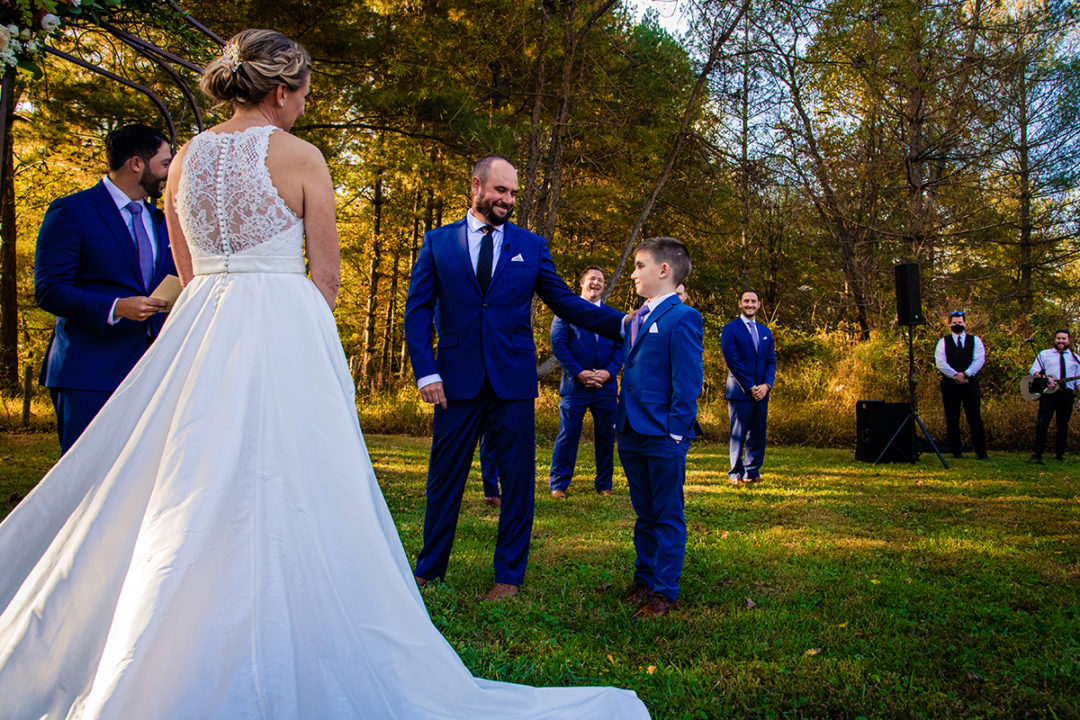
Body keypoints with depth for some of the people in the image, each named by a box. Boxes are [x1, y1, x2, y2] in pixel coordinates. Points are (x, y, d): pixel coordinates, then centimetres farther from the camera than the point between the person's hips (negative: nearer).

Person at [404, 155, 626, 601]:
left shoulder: (531, 246, 9)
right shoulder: (438, 242, 7)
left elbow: (566, 303, 7)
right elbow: (418, 309, 4)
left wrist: (625, 325, -4)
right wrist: (425, 371, -8)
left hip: (513, 381, 1)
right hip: (456, 380, 0)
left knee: (517, 480, 5)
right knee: (444, 478, 7)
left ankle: (509, 576, 19)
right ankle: (429, 569, 24)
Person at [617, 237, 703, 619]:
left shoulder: (682, 318, -11)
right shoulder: (637, 319, 15)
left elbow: (688, 381, -14)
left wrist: (675, 431, -17)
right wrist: (622, 423, 16)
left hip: (663, 438, -8)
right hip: (633, 436, 8)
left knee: (668, 517, 3)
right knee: (644, 515, 17)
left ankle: (664, 592, 11)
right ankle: (644, 580, 28)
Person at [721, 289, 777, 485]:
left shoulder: (765, 332, 17)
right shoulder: (730, 329, -2)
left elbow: (771, 360, 13)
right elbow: (732, 361, -9)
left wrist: (766, 384, -4)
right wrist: (750, 386, -12)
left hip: (761, 393, 5)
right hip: (740, 391, -5)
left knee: (758, 434, 6)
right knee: (738, 434, -2)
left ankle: (752, 471, 16)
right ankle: (735, 473, 7)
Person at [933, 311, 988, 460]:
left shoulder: (975, 340, 13)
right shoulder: (943, 342, 11)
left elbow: (980, 359, 1)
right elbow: (940, 362, -1)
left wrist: (965, 374, -11)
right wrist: (955, 375, -12)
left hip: (970, 382, 0)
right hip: (950, 384, 0)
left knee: (975, 418, -4)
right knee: (952, 419, 0)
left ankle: (981, 452, 1)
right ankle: (957, 452, 7)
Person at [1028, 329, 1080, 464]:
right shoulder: (1044, 354, 13)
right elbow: (1034, 370, 6)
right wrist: (1046, 378, -12)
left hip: (1067, 392, 2)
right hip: (1048, 392, -2)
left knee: (1063, 424, 5)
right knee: (1042, 422, -14)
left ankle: (1059, 454, 15)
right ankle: (1037, 454, -14)